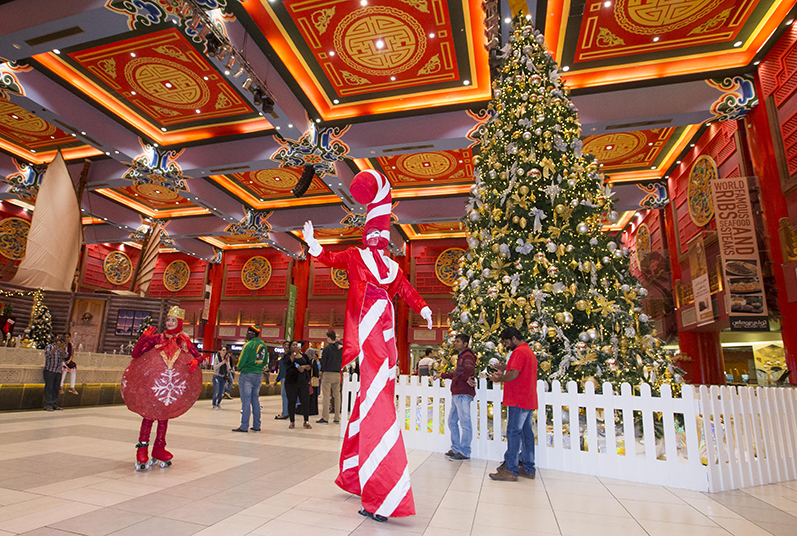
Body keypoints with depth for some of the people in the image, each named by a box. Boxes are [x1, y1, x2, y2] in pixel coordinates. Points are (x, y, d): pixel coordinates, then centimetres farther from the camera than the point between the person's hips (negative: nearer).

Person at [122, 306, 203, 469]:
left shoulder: (184, 341, 4)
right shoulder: (157, 338, -1)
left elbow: (198, 355, 7)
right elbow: (136, 354, -6)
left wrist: (195, 361, -15)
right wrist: (144, 338, -20)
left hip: (173, 384, 2)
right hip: (151, 381, -2)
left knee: (164, 415, 11)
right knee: (148, 415, -4)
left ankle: (159, 448, 24)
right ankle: (142, 449, 6)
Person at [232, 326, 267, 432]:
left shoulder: (249, 344, -14)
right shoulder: (263, 345, 9)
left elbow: (242, 360, -15)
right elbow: (265, 361, 14)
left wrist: (239, 368, 3)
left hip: (247, 375, -7)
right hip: (258, 375, 7)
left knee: (246, 401, -2)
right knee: (255, 400, 12)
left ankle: (244, 426, 1)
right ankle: (256, 425, 16)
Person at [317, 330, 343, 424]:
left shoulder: (327, 348, -10)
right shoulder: (341, 348, 5)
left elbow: (323, 361, -6)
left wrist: (322, 370, 10)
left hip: (327, 374, -5)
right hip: (337, 374, 5)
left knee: (325, 396, -1)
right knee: (337, 395, 10)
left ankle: (325, 418, -2)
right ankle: (337, 418, 13)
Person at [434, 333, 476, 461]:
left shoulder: (467, 356, -11)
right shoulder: (461, 356, 22)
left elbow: (469, 370, -32)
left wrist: (466, 379, -17)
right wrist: (442, 375, 32)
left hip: (463, 394, -11)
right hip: (456, 394, 11)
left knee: (465, 424, -3)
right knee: (452, 421, 15)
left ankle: (465, 453, 4)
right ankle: (456, 449, 25)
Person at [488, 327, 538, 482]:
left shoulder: (519, 351, -13)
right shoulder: (529, 352, 20)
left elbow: (514, 374, -23)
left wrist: (498, 379, -9)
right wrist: (506, 369, 14)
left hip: (518, 400, -10)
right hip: (529, 400, 10)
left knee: (513, 433, -7)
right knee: (526, 432, 12)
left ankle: (510, 470, -4)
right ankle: (528, 469, 18)